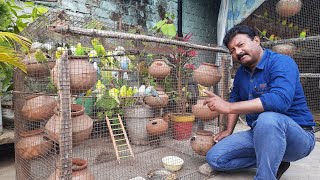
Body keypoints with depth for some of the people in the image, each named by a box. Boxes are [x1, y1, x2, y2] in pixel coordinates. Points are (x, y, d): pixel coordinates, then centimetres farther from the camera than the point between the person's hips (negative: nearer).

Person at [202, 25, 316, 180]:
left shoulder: (281, 62, -17)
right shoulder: (241, 72, 5)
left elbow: (280, 100, -35)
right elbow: (235, 99, 19)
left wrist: (228, 107, -34)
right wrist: (229, 131, 11)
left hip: (297, 135, -7)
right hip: (259, 134, 7)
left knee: (267, 118, -40)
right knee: (214, 158, -4)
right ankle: (274, 162, 5)